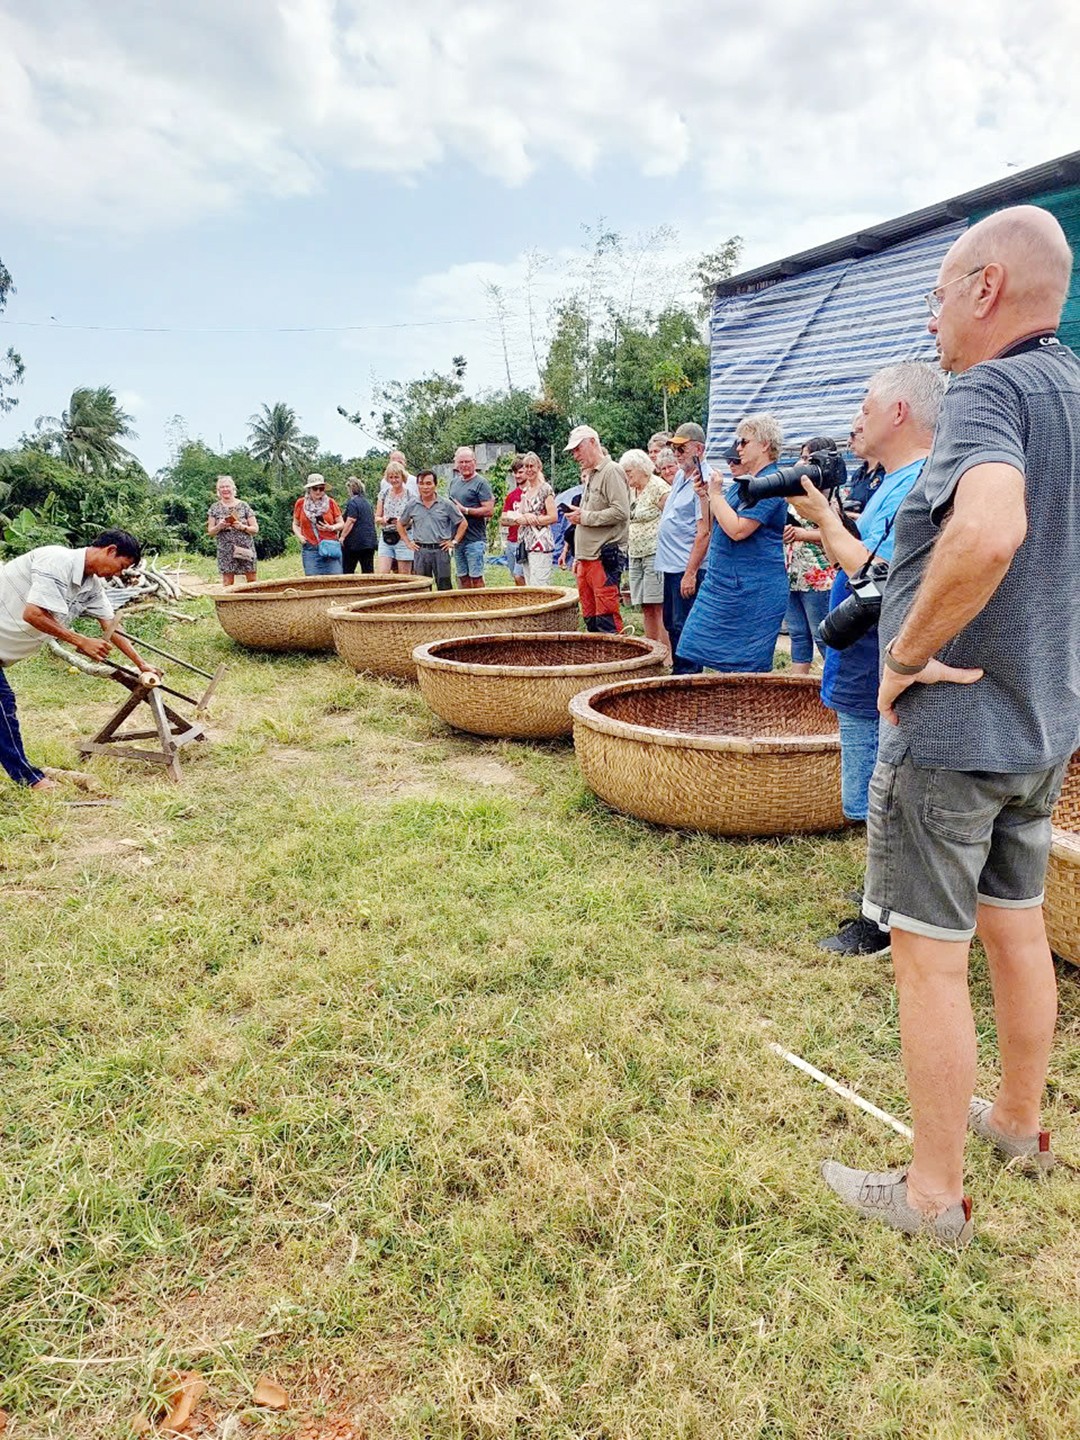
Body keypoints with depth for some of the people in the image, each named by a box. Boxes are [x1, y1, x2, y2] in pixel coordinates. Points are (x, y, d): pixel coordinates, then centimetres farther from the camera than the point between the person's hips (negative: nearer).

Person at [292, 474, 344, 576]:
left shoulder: (330, 502, 3)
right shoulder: (301, 503, 6)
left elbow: (341, 523, 8)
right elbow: (295, 524, 17)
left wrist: (331, 528, -12)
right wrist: (299, 536, -2)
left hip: (330, 547, -1)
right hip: (310, 549, 1)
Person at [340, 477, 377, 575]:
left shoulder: (352, 502, -10)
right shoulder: (367, 501, 14)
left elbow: (350, 522, -17)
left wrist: (342, 537, -14)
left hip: (355, 541, -7)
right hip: (370, 540, 7)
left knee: (347, 571, 1)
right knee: (368, 571, 5)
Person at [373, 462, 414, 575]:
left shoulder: (410, 494, -1)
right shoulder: (383, 494, 10)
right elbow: (376, 518, 12)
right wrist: (383, 520, -10)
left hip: (404, 538, -3)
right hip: (385, 538, 3)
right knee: (380, 576, -6)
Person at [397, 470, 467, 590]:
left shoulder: (446, 505, 0)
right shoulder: (412, 505, 7)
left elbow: (463, 523, 6)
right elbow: (400, 524, 20)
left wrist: (454, 541, 0)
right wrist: (408, 542, 11)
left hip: (441, 550, -2)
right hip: (420, 551, 2)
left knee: (444, 587, 0)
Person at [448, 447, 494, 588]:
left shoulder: (480, 483, -7)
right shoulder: (454, 482, 15)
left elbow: (489, 511, -15)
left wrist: (464, 510, -16)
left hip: (475, 540, -7)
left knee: (476, 578, -5)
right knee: (462, 578, 12)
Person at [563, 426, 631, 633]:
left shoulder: (611, 472, -7)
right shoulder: (589, 476, 22)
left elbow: (621, 512, -18)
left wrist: (585, 517, -11)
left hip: (604, 558, -9)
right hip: (586, 558, 9)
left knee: (607, 620, -10)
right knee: (589, 618, 11)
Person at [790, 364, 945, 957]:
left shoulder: (920, 485, -18)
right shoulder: (892, 483, 14)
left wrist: (826, 519, -17)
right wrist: (823, 517, 7)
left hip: (880, 682, -10)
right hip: (865, 677, 10)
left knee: (880, 805, 1)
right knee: (880, 805, 20)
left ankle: (886, 923, 14)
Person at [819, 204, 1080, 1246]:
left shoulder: (988, 390, -17)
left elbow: (988, 533, -38)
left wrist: (906, 654, -24)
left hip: (951, 729, -9)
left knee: (929, 953, 2)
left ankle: (933, 1192, 18)